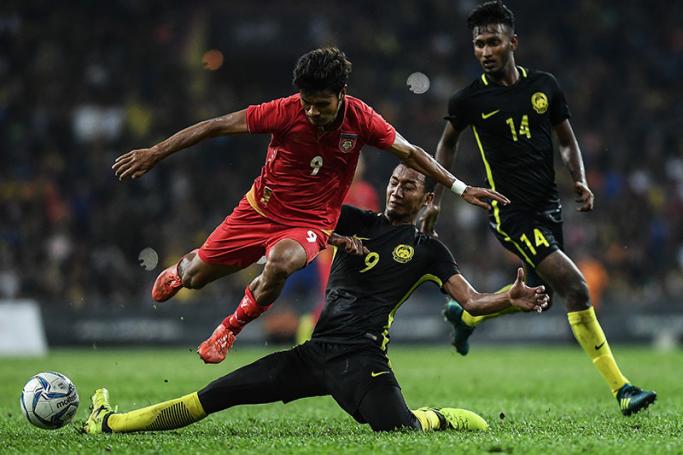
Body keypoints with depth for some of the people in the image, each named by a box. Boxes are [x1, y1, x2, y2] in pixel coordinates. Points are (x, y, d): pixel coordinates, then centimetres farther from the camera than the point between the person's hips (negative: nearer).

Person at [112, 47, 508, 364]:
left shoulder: (360, 118, -15)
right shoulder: (286, 112, -20)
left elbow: (410, 152, -2)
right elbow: (216, 126, -15)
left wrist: (461, 188, -5)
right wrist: (154, 154, -16)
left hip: (310, 224, -1)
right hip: (263, 208, 1)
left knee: (281, 262, -35)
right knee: (195, 277, 4)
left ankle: (233, 327, -8)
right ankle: (182, 267, 47)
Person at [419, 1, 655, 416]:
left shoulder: (544, 86, 3)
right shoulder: (470, 100, -5)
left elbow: (567, 140, 14)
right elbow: (448, 143, 14)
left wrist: (581, 181, -2)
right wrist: (435, 199, 14)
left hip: (549, 206, 6)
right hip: (511, 212, -6)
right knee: (575, 286, -18)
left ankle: (465, 315, 45)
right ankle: (620, 389, -15)